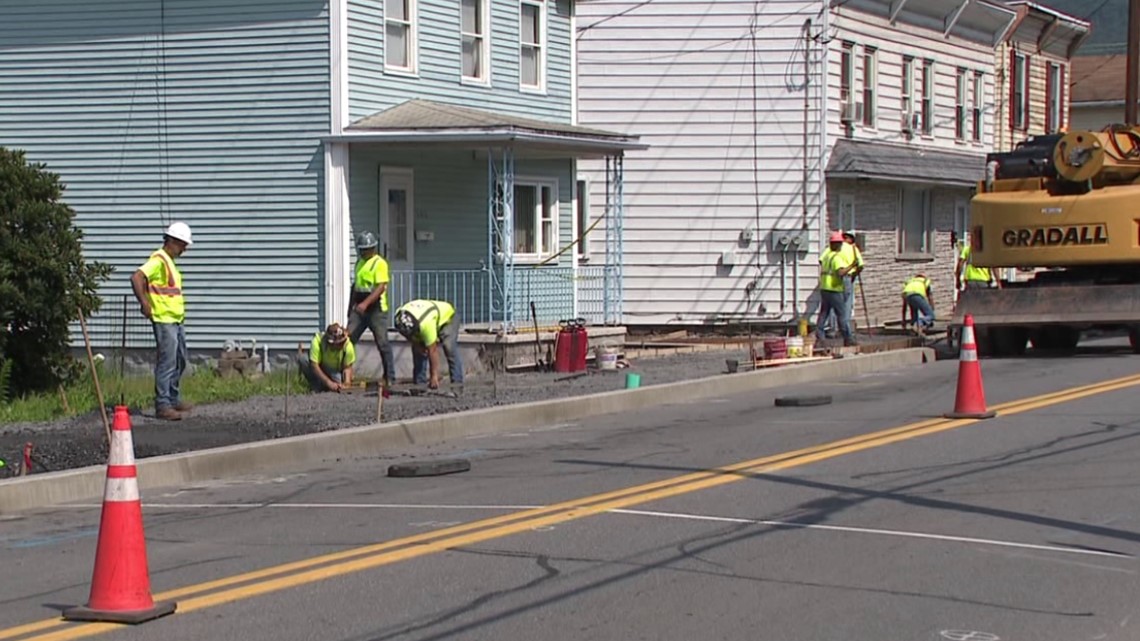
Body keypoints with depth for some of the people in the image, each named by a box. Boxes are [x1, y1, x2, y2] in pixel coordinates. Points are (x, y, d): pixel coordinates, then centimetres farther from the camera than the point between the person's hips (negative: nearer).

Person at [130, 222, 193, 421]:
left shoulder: (169, 262, 17)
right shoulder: (158, 260, -14)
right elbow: (136, 278, -26)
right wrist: (145, 304, -22)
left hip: (176, 320, 10)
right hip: (164, 320, -10)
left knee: (180, 361, 18)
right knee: (167, 363, -10)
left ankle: (173, 399, 29)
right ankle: (162, 406, -8)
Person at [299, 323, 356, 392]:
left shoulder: (348, 346, -22)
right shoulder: (318, 341, -30)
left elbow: (347, 367, -11)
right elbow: (314, 365, -33)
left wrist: (347, 382, -30)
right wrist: (329, 382, -41)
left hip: (335, 371, 1)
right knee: (303, 360, -31)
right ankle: (316, 388, -10)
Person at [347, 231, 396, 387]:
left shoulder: (380, 263, -9)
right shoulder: (359, 262, 15)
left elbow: (381, 287, -19)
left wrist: (365, 303, -29)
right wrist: (351, 306, 23)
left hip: (376, 309, -7)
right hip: (359, 309, 7)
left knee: (382, 343, -3)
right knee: (348, 339, -2)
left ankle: (390, 377, 5)